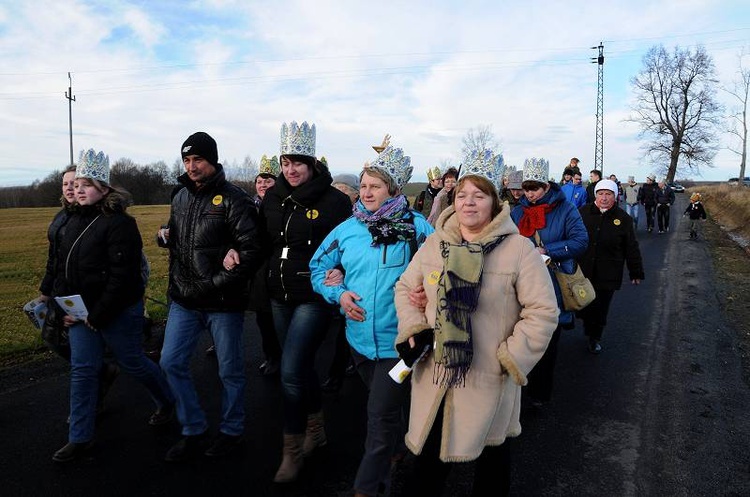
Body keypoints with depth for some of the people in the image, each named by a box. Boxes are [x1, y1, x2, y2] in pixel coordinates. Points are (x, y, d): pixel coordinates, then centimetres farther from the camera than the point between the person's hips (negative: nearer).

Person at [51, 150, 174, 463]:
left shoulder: (119, 223, -18)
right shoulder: (74, 221, 8)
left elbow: (121, 276, -22)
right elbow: (61, 266, 13)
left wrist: (98, 316, -19)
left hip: (118, 312, -7)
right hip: (81, 311, 7)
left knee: (132, 363, 9)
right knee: (82, 370, 8)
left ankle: (167, 400, 36)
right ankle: (80, 438, 20)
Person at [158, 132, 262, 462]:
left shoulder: (233, 199, -11)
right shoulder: (181, 198, 11)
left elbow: (251, 250, -17)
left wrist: (218, 283, -20)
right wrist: (166, 236, 1)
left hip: (223, 302, -6)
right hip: (184, 300, 7)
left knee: (230, 370, 8)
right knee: (171, 363, 7)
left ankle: (231, 431, 29)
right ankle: (193, 432, 24)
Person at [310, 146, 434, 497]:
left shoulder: (415, 226, -9)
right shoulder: (347, 229, 2)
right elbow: (318, 266, 10)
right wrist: (338, 294, -6)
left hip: (397, 339, -4)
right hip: (359, 336, 5)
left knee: (381, 415, -1)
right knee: (383, 406, 25)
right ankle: (395, 450, 51)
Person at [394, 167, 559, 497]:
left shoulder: (519, 249, -12)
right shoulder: (435, 244, 2)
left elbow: (543, 311, -12)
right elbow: (405, 287, 12)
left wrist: (512, 358, -15)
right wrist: (413, 329, -2)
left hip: (489, 379, -3)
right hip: (434, 374, 3)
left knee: (491, 451, 19)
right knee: (429, 451, 17)